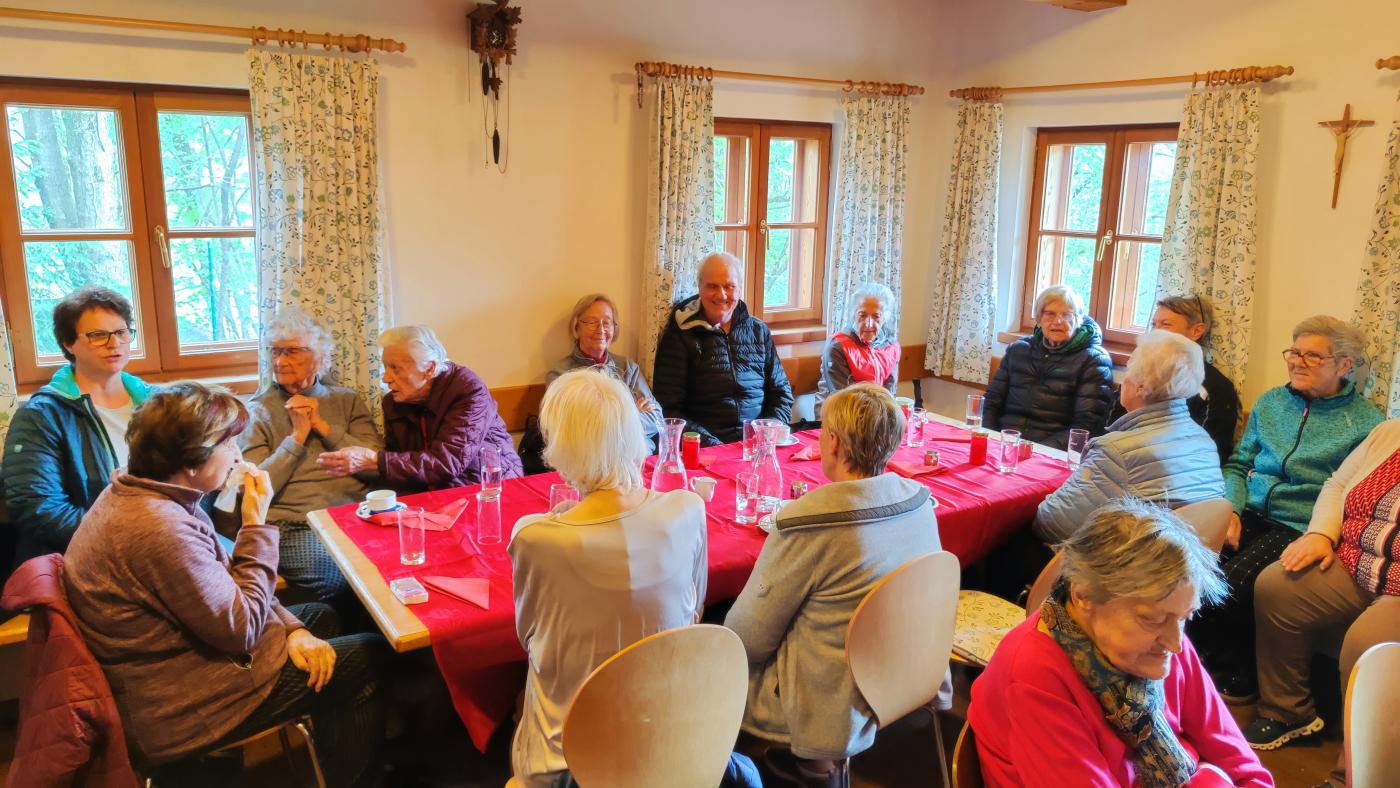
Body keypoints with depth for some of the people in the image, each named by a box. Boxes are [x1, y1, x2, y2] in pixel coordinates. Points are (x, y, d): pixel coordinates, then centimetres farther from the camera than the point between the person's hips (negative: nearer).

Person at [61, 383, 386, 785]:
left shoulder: (135, 494, 0)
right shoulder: (161, 529, -33)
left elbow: (223, 584, 6)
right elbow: (240, 630, -25)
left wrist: (291, 628, -4)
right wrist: (256, 526, -20)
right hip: (183, 708, -10)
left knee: (320, 615, 23)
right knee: (370, 655, 1)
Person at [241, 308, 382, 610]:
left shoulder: (346, 400, 16)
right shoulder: (256, 412, 10)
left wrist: (323, 426, -2)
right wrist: (297, 436, -3)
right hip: (296, 528, -2)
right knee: (345, 581, -31)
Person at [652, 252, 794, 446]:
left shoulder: (758, 331, 16)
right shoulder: (679, 335, 4)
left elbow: (781, 393, 20)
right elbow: (669, 410, -2)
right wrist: (712, 445, -14)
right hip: (705, 449, -3)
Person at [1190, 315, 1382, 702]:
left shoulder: (1366, 421, 3)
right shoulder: (1270, 402, 16)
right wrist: (1230, 510, -1)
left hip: (1299, 529, -4)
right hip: (1250, 514, 4)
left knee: (1230, 587, -28)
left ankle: (1235, 674, 0)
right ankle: (1211, 653, 0)